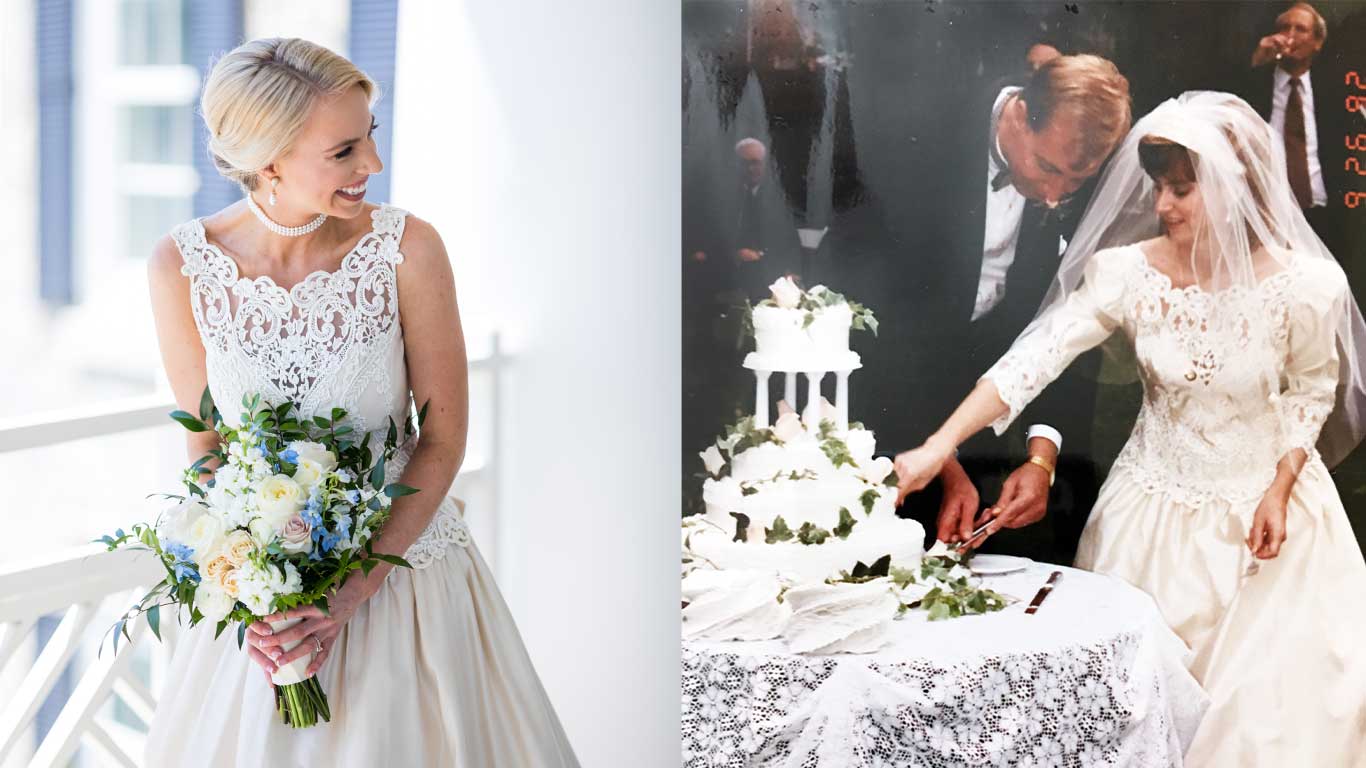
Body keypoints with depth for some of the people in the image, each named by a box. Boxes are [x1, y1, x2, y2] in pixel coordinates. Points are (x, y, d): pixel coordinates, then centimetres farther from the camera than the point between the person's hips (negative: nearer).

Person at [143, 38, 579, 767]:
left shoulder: (408, 248, -18)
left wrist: (354, 593, -16)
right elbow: (204, 443, -2)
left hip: (403, 564, -1)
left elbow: (444, 439, -10)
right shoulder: (181, 265, -13)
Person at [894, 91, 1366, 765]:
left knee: (1273, 688, 4)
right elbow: (1033, 360, -22)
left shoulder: (1304, 284, -18)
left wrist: (1280, 491, -12)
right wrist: (939, 446, -31)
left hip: (1265, 498, -1)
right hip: (1157, 501, 1)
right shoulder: (1127, 272, -16)